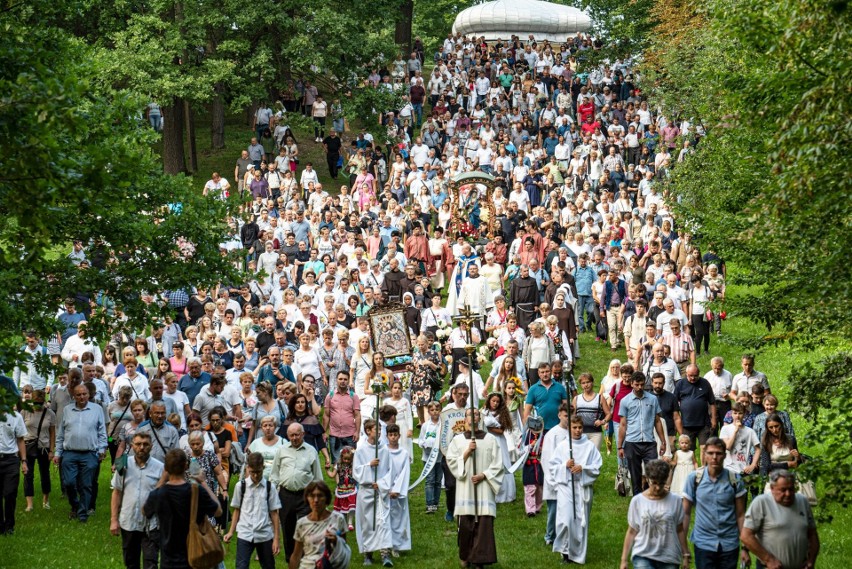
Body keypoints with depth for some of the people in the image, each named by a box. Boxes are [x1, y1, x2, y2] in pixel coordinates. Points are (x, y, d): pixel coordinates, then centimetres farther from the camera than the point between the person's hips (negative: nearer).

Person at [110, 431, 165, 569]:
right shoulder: (124, 466, 2)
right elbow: (117, 493, 6)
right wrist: (114, 520, 2)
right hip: (128, 523, 3)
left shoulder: (160, 468, -5)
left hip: (151, 525, -3)